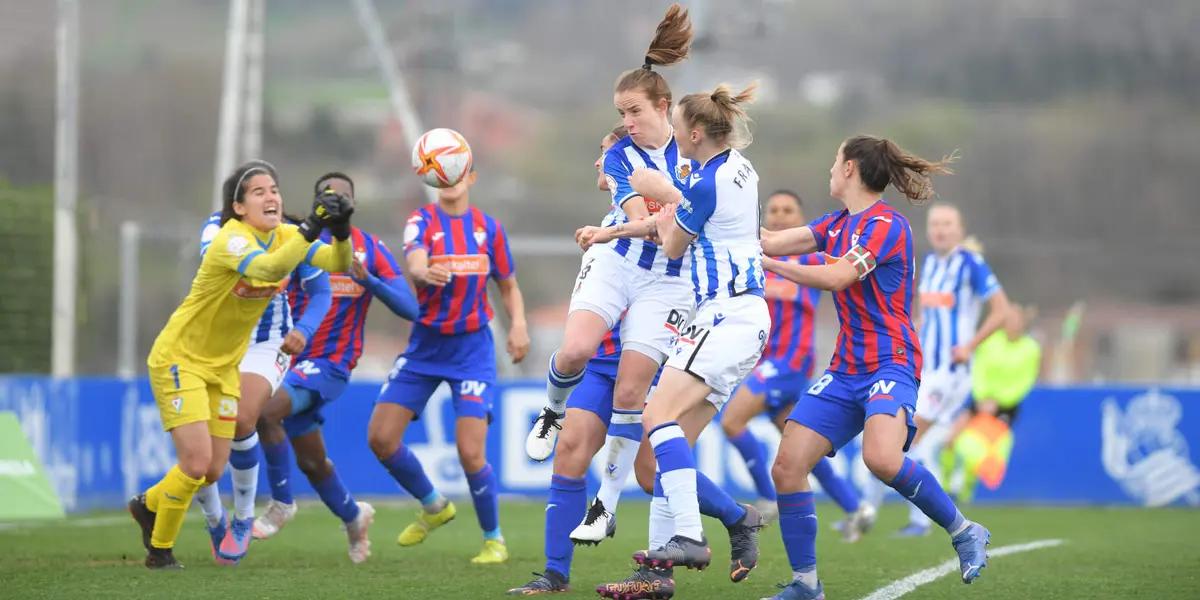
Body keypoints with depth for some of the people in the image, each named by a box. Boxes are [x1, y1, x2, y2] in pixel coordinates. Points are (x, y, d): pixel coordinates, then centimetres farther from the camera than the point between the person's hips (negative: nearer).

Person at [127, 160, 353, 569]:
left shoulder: (284, 236, -4)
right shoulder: (232, 239, -26)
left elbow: (337, 263, -15)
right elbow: (268, 268, -47)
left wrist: (341, 233, -34)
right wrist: (310, 228, -53)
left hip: (224, 367, 8)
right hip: (179, 361, -7)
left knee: (214, 471, 9)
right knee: (196, 463, -14)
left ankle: (148, 504, 38)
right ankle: (159, 550, 9)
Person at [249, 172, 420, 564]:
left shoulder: (372, 249, -1)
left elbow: (410, 309, -7)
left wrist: (367, 279, -21)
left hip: (331, 364, -3)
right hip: (291, 358, 3)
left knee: (267, 411, -28)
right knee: (311, 461, 14)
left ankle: (281, 503, -10)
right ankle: (353, 516, 42)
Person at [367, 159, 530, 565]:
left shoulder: (488, 227, 1)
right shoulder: (423, 220, -6)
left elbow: (508, 286, 11)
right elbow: (415, 260, -28)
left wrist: (518, 323, -9)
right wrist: (425, 273, -52)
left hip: (472, 347, -1)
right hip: (425, 345, 1)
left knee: (471, 451, -13)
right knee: (381, 437, -3)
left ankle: (493, 539, 9)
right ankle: (434, 507, 22)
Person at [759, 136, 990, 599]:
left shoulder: (885, 225, -11)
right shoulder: (838, 225, 16)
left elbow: (837, 277, -20)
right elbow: (771, 242, 15)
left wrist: (767, 263, -16)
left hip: (890, 364, -8)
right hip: (846, 368, 8)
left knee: (881, 457, -33)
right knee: (787, 467, -5)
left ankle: (964, 533, -13)